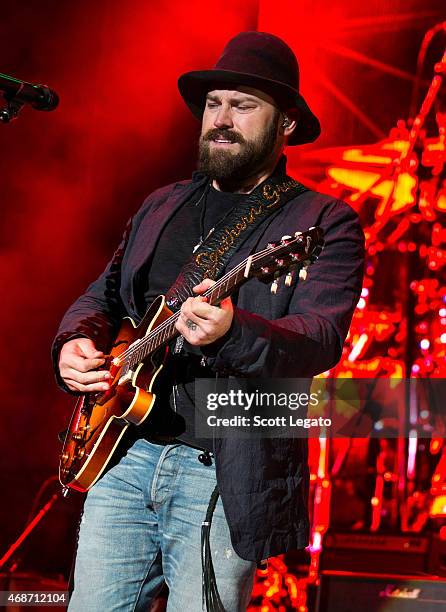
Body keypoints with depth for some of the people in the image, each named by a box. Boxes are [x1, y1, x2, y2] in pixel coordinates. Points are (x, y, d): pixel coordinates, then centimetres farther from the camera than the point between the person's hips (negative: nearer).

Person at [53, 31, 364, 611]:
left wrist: (232, 333, -37)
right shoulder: (161, 206, 16)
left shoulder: (324, 222, -3)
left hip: (225, 472, -5)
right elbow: (104, 295, 23)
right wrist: (77, 341, -1)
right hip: (123, 453, 5)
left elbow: (322, 338, -17)